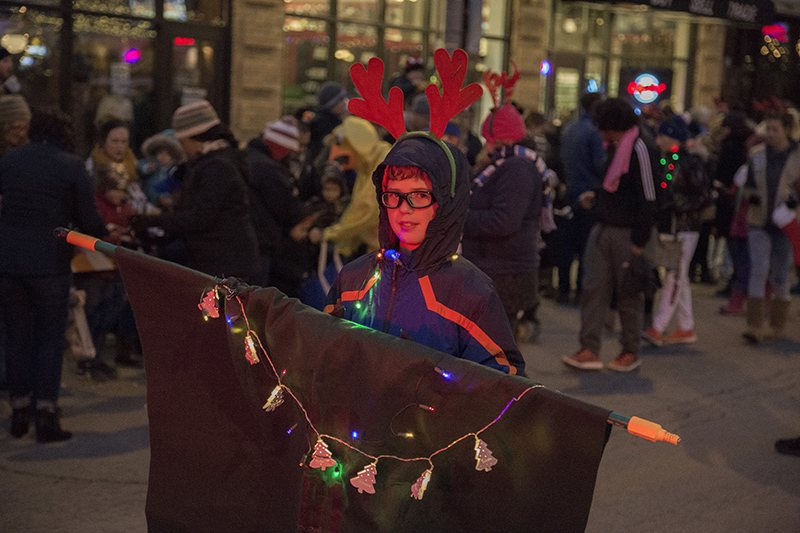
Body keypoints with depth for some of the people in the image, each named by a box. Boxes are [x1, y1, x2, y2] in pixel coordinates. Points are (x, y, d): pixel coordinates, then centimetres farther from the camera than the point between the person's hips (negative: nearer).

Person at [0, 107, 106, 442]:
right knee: (50, 336, 6)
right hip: (49, 261, -3)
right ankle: (45, 413, 2)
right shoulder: (71, 166, -4)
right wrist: (103, 238, 17)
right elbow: (89, 221, -4)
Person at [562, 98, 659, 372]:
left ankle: (630, 352, 16)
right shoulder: (612, 149, 14)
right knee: (594, 288, 0)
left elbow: (647, 200, -15)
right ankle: (589, 350, 2)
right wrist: (593, 195, 12)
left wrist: (639, 243, -16)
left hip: (627, 233, -8)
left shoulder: (638, 150, -13)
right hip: (603, 229, 8)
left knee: (629, 294, 4)